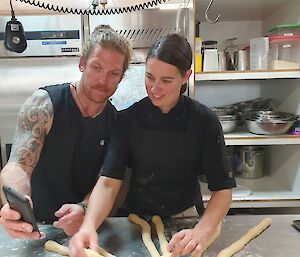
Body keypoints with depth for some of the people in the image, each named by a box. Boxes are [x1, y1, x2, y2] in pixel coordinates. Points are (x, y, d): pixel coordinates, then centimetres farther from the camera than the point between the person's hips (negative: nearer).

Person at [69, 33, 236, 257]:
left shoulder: (204, 121, -14)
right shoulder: (129, 118, -12)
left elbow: (223, 190, -13)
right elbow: (108, 181, -17)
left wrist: (202, 231, -30)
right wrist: (89, 226, -35)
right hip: (137, 218, 1)